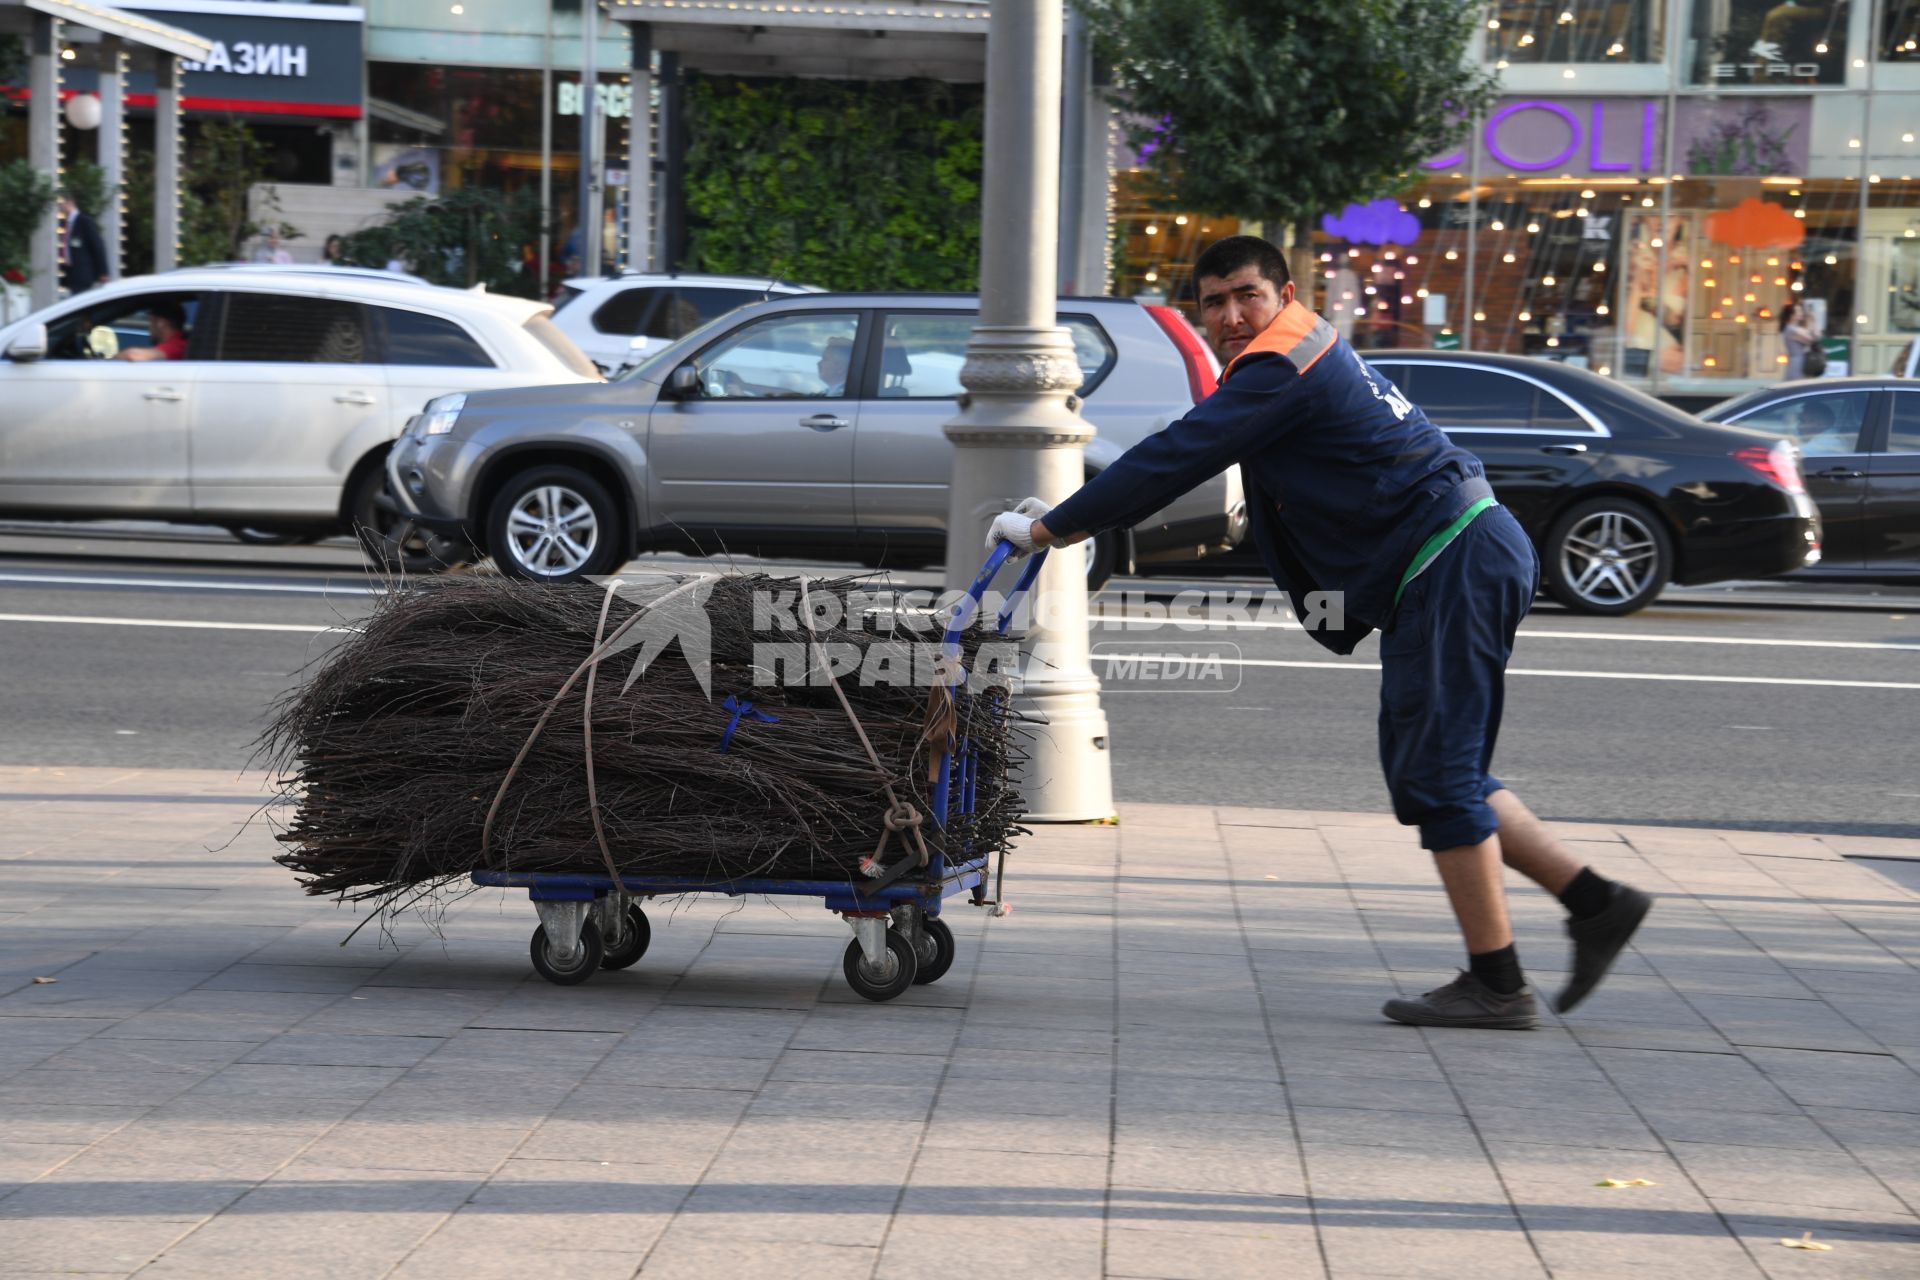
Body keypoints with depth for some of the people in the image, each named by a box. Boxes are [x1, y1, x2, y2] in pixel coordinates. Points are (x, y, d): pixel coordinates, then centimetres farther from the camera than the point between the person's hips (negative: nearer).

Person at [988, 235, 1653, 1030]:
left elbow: (1174, 459, -15)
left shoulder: (1278, 368, -13)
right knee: (1426, 770, 13)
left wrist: (1048, 528, -8)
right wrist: (1076, 517, 22)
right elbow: (1181, 456, 26)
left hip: (1454, 566, -10)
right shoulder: (1305, 349, 19)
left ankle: (1496, 986, -3)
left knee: (1435, 776, -7)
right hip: (1464, 560, 10)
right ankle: (1594, 900, 14)